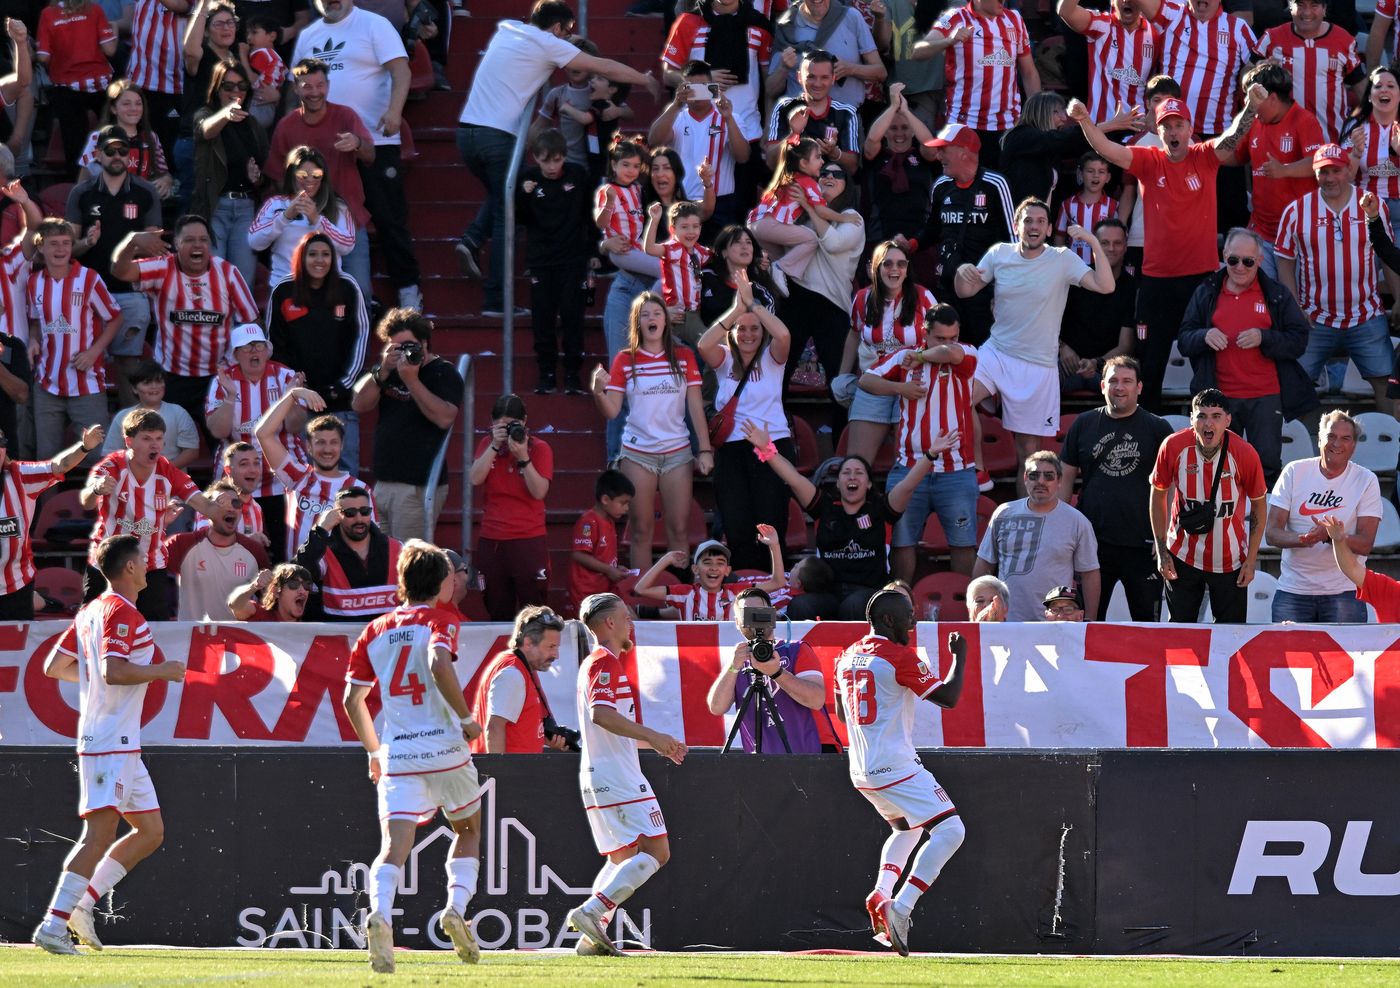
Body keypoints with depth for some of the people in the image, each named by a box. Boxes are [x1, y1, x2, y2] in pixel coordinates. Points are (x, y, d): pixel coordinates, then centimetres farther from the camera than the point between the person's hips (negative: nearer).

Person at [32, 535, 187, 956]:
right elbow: (114, 671, -24)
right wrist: (163, 671, -13)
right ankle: (53, 924, -21)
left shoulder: (91, 612, 17)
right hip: (109, 742, -10)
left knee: (151, 830, 14)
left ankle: (80, 902, 11)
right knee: (100, 833, -16)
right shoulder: (121, 612, -12)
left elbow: (53, 666, 20)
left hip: (123, 746, 10)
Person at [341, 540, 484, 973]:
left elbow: (352, 699, 11)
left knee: (394, 844, -9)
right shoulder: (438, 623, -1)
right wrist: (467, 717, -12)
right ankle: (456, 907, 1)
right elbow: (439, 665, -23)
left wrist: (374, 751, 24)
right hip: (445, 748, -2)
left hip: (397, 755, 2)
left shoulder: (374, 632, 12)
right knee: (468, 829, 22)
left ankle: (379, 914, -37)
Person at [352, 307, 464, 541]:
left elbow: (444, 418, -19)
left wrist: (411, 380, -20)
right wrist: (383, 371, -8)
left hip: (419, 487, -7)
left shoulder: (444, 373, -3)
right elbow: (359, 405, 6)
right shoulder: (391, 370, 17)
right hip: (383, 483, 7)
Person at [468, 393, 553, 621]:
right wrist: (494, 446, -13)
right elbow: (475, 479, -6)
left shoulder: (539, 448, -1)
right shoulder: (487, 445, 9)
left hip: (529, 541, -3)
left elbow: (539, 492, -12)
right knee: (498, 612, 6)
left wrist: (523, 457, -21)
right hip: (491, 541, 4)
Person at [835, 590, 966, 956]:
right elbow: (948, 697, -11)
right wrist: (960, 656, 2)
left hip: (861, 771, 9)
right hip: (896, 768, -9)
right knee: (950, 830, -11)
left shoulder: (848, 657, 12)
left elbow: (841, 712, 24)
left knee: (907, 827, 30)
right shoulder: (900, 657, -12)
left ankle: (881, 895, 10)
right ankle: (899, 909, -21)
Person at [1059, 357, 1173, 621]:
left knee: (1147, 622, 1)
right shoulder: (1084, 424, 9)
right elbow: (1065, 477, 12)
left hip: (1142, 542, -2)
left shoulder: (1157, 428, 3)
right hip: (1092, 541, 2)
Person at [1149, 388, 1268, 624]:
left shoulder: (1245, 454, -16)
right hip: (1183, 558, 1)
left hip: (1230, 561, -1)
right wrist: (1162, 552, 0)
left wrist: (1251, 561, -4)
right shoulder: (1173, 446, -14)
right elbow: (1158, 496, 2)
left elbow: (1259, 507, -2)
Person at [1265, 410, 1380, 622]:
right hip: (1292, 590, 1)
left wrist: (1330, 535, -26)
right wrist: (1302, 539, -22)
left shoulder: (1366, 481, -1)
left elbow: (1365, 545, -7)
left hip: (1344, 591, -1)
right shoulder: (1294, 472, 2)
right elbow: (1271, 532, -2)